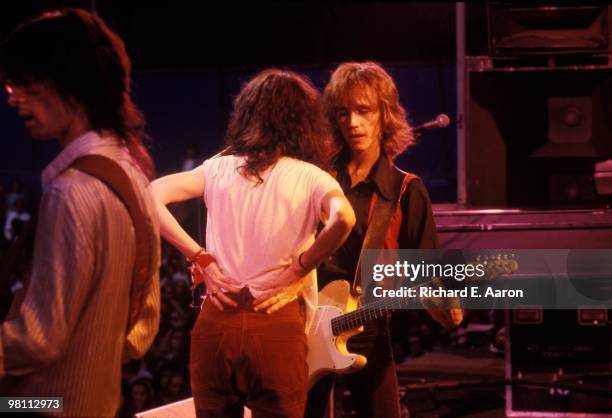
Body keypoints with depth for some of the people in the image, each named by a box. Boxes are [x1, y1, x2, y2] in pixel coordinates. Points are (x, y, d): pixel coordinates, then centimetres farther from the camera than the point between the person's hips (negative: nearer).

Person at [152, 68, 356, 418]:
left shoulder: (218, 168, 7)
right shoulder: (310, 177, -2)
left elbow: (151, 196, -2)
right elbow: (343, 218, -22)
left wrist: (202, 259, -1)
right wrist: (297, 270, -9)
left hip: (215, 322, 3)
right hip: (278, 327, -3)